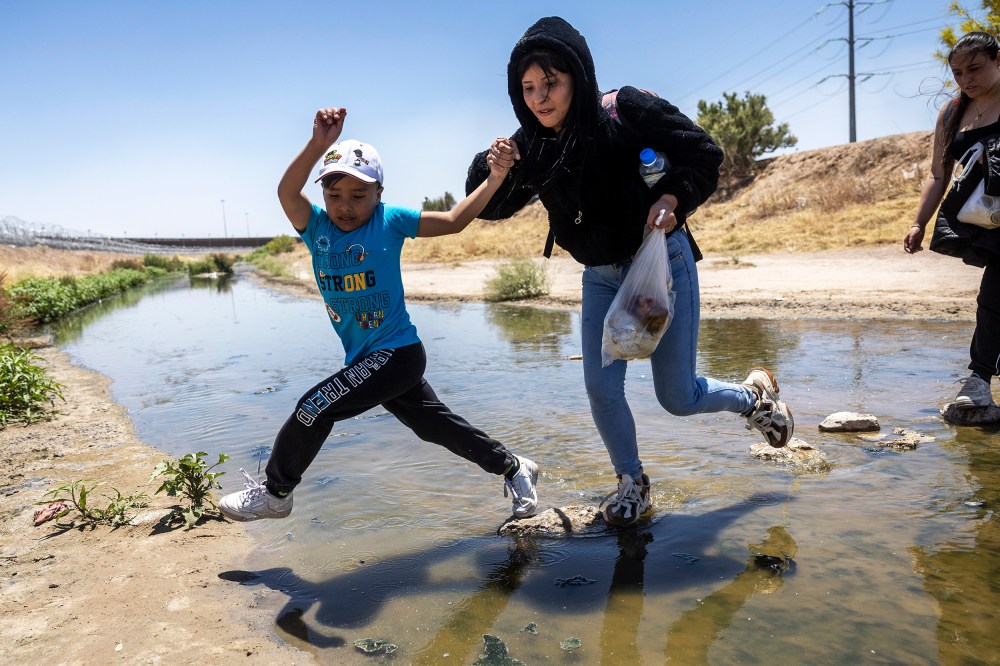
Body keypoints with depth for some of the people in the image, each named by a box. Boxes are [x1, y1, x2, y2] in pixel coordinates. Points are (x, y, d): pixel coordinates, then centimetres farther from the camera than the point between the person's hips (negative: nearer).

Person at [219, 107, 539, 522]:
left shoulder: (389, 221, -7)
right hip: (367, 360, 6)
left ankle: (274, 492, 14)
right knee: (437, 426, 16)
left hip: (397, 352, -6)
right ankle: (513, 468, 34)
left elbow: (454, 220, -7)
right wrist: (319, 144, -31)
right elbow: (286, 192, -17)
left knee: (315, 407, -10)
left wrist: (494, 178, -16)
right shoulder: (317, 227, 1)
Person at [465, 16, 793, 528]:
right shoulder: (532, 146, -7)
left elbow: (703, 153, -13)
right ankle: (631, 483, 24)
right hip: (601, 277, 4)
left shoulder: (628, 112, -19)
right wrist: (494, 169, -21)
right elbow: (492, 209, -1)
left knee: (678, 398, 3)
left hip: (663, 263, -4)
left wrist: (671, 198, -29)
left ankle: (754, 395, 35)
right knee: (601, 388, -2)